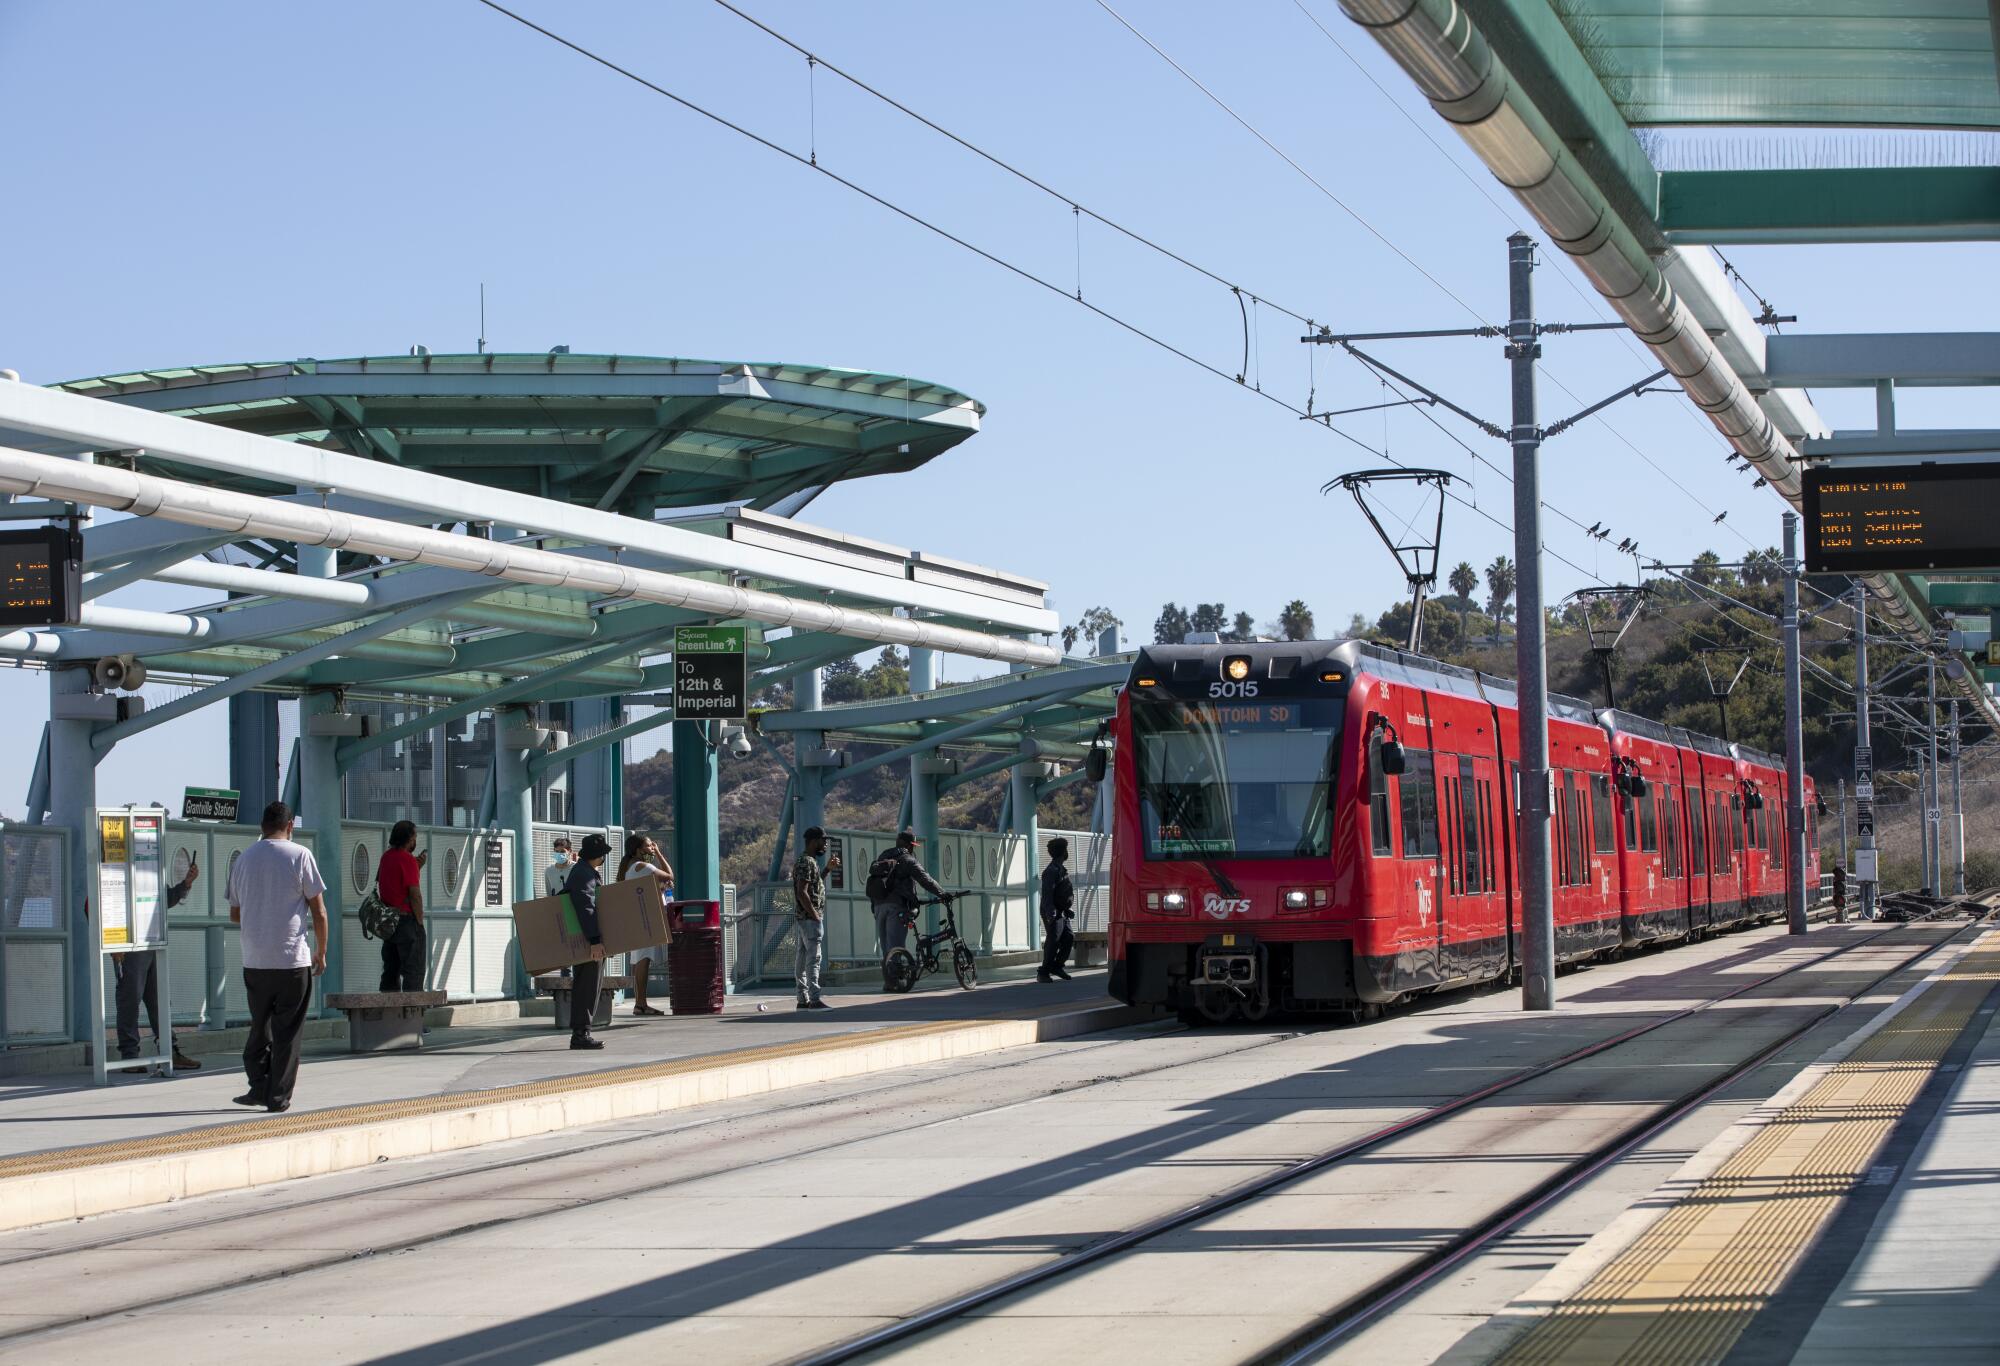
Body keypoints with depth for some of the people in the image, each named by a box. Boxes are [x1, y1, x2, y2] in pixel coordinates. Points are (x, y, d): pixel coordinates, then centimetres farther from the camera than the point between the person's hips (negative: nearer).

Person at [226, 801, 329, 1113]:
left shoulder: (243, 859, 8)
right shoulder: (299, 855, -4)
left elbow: (234, 914, 16)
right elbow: (319, 911, -4)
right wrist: (321, 952, 6)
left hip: (254, 961, 4)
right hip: (293, 959, -4)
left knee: (260, 1027, 16)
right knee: (287, 1032, 2)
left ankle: (259, 1088, 13)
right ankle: (279, 1097, 2)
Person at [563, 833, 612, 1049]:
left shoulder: (587, 872, 19)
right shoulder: (584, 874, -14)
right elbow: (586, 908, -24)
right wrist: (594, 940, -29)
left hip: (589, 942, 11)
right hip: (589, 941, -11)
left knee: (583, 987, 12)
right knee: (587, 986, -9)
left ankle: (579, 1033, 16)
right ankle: (580, 1033, -8)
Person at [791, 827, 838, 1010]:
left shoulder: (809, 861, 17)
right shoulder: (807, 862, -15)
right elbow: (802, 892, -22)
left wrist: (828, 869, 19)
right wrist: (815, 916, -20)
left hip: (806, 919, 10)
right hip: (810, 918, -10)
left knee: (805, 959, 10)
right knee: (814, 958, -11)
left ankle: (803, 1000, 12)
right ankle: (814, 1000, -14)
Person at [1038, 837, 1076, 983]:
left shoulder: (1061, 869, 16)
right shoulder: (1051, 871, -16)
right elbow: (1047, 894, -22)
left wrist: (1068, 909, 21)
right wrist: (1051, 914, -27)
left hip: (1062, 913, 10)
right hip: (1053, 914, -10)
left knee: (1069, 938, 10)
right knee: (1053, 942, -9)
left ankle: (1056, 967, 20)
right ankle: (1044, 973, -5)